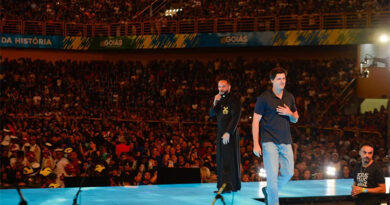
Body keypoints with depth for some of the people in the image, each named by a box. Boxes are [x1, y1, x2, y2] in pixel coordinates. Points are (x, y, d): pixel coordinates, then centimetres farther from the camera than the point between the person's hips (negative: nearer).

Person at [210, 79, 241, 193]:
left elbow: (235, 117, -14)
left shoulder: (234, 100, -8)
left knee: (230, 159, -8)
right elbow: (212, 114, 13)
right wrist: (215, 103, -5)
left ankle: (230, 186, -8)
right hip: (220, 132, 8)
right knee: (221, 159, 7)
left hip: (230, 133, -8)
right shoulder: (219, 100, 16)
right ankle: (223, 185, 10)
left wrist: (228, 132, -20)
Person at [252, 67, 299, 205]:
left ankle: (268, 190, 30)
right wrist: (256, 144, -12)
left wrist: (289, 113, -7)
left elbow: (295, 119, 18)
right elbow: (255, 121, -6)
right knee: (272, 174, -8)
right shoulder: (264, 98, -5)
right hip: (270, 141, -5)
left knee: (289, 173, 9)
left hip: (285, 141, 5)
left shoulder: (290, 97, 9)